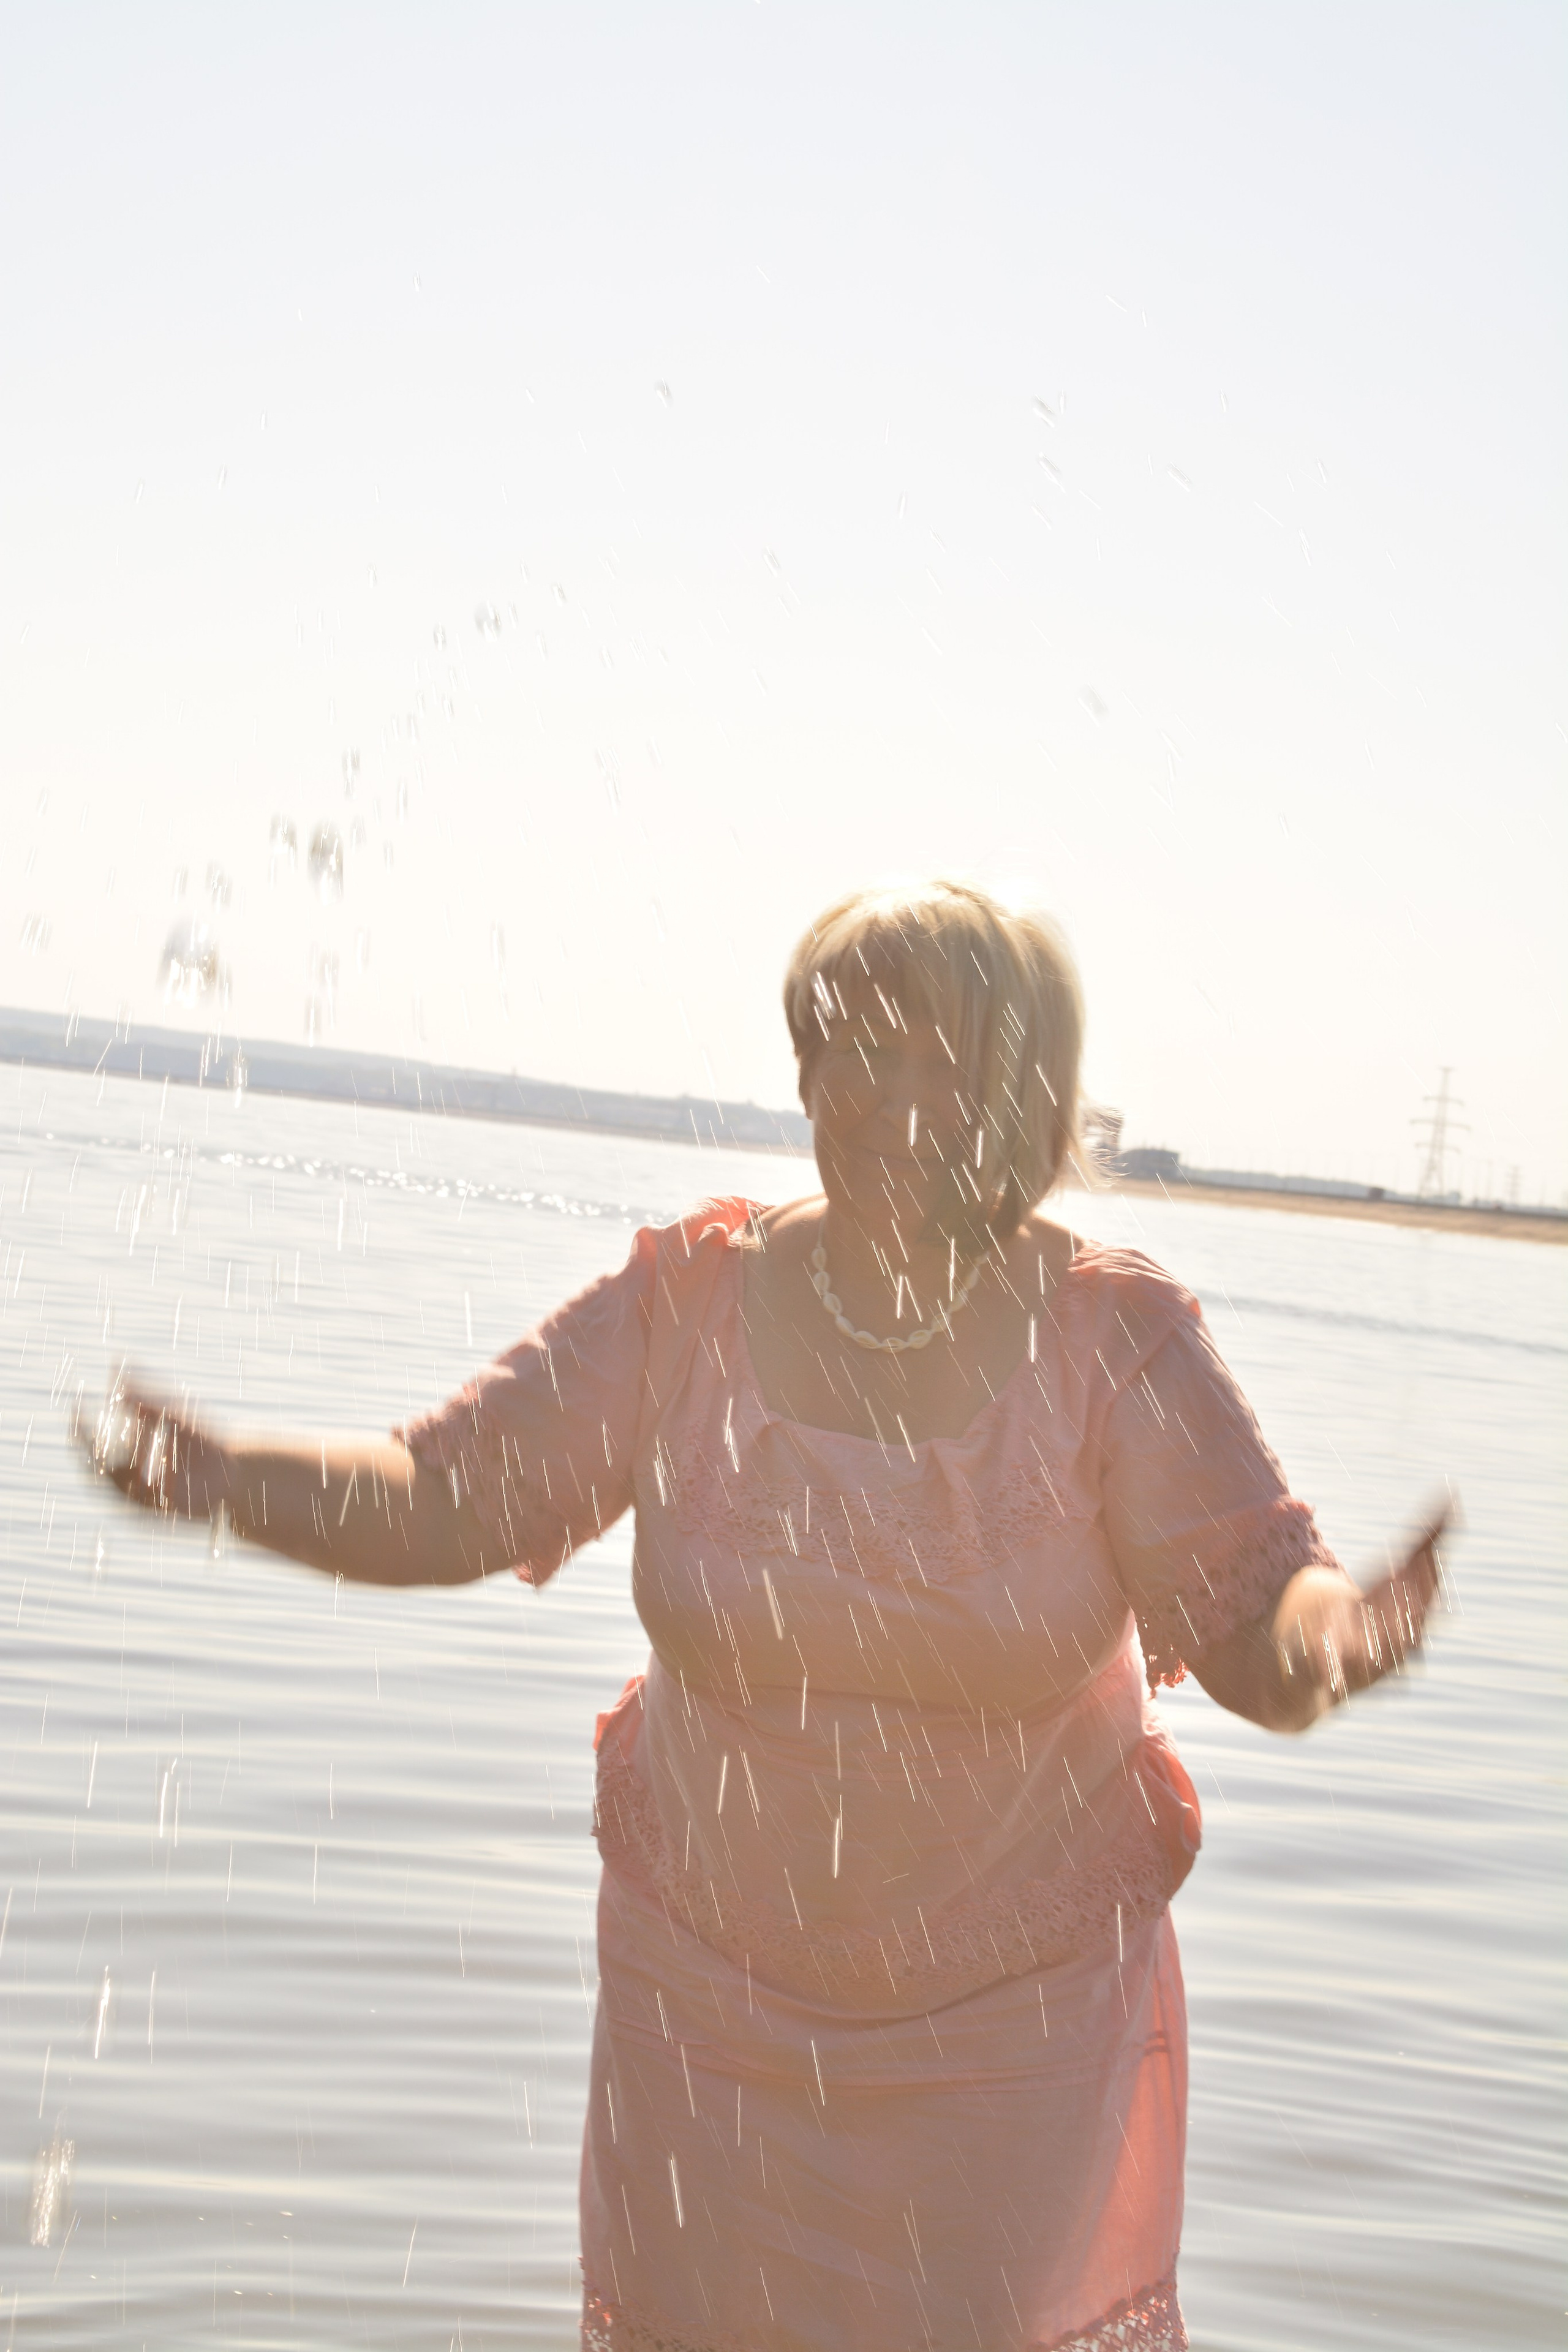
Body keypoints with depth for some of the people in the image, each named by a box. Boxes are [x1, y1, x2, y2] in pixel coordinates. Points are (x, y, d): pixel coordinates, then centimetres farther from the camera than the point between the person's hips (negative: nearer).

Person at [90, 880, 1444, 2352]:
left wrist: (1328, 1634, -41)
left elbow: (1253, 1620, -17)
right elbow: (441, 1503, -6)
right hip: (712, 1988, 2)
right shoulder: (689, 1303, -9)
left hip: (1021, 2002, -1)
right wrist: (217, 1472, -23)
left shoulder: (1112, 1335, -13)